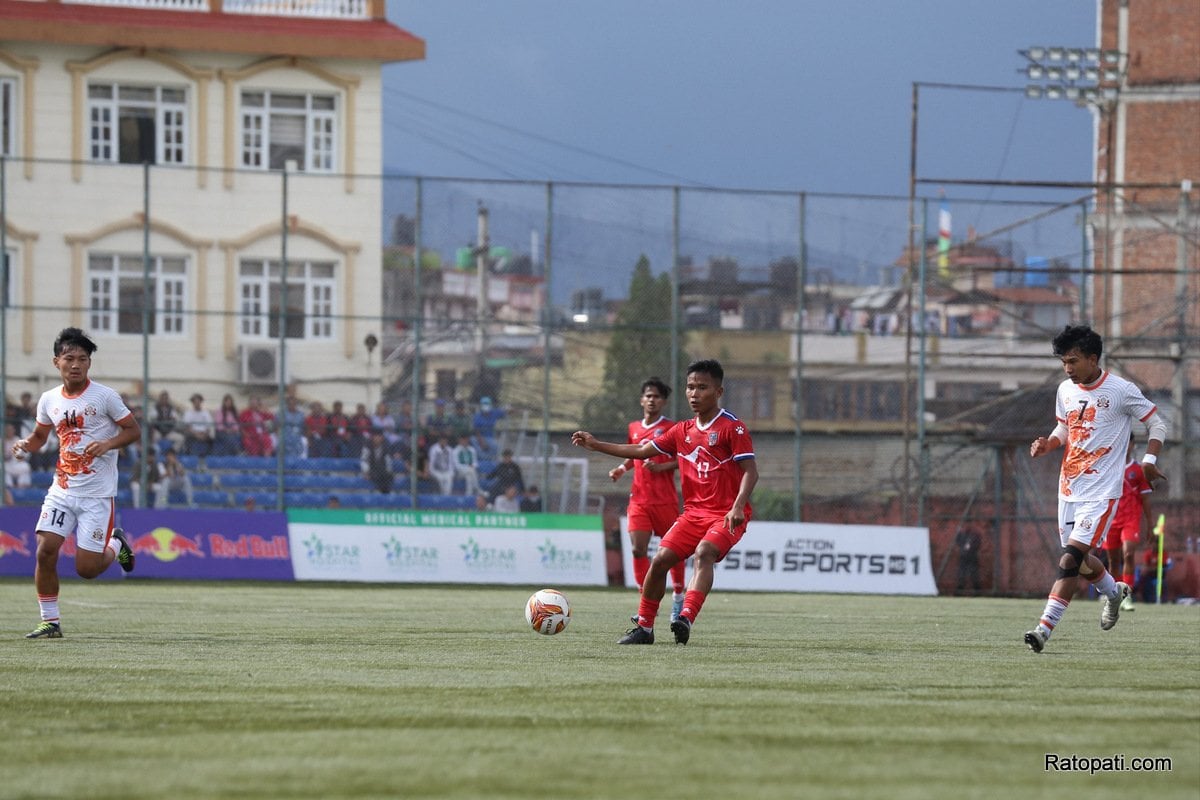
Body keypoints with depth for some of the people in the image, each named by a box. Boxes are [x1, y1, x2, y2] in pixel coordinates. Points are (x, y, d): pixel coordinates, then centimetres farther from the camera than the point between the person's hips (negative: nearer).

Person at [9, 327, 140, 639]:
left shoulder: (104, 397, -9)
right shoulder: (49, 400, 5)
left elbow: (133, 430, -3)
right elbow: (40, 435, 20)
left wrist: (107, 444, -21)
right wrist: (25, 445, -3)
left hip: (97, 494, -4)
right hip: (61, 490, 4)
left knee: (86, 569, -6)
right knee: (45, 551, -12)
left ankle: (116, 544, 27)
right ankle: (50, 622, 1)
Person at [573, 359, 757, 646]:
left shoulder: (732, 428, -8)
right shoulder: (682, 431, 12)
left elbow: (750, 471, -13)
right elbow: (642, 450, 18)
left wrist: (738, 506, -28)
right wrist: (595, 444, 15)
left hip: (726, 515, -6)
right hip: (694, 512, 6)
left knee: (703, 553, -31)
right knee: (661, 559, -5)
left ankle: (686, 619, -44)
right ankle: (644, 627, 7)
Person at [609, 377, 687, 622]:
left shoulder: (670, 428, -3)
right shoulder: (634, 428, 11)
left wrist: (662, 467, -19)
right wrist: (622, 468, 9)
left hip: (665, 499, -3)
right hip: (639, 499, 3)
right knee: (638, 549, -10)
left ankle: (678, 597, 26)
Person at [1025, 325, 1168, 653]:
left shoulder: (1121, 390, -10)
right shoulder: (1065, 390, 7)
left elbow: (1157, 423, 0)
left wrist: (1149, 460, -12)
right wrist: (1048, 444, -2)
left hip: (1101, 491, -7)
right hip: (1069, 488, 7)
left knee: (1070, 559, -16)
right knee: (1079, 558, 15)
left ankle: (1045, 627, -19)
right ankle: (1113, 591, 45)